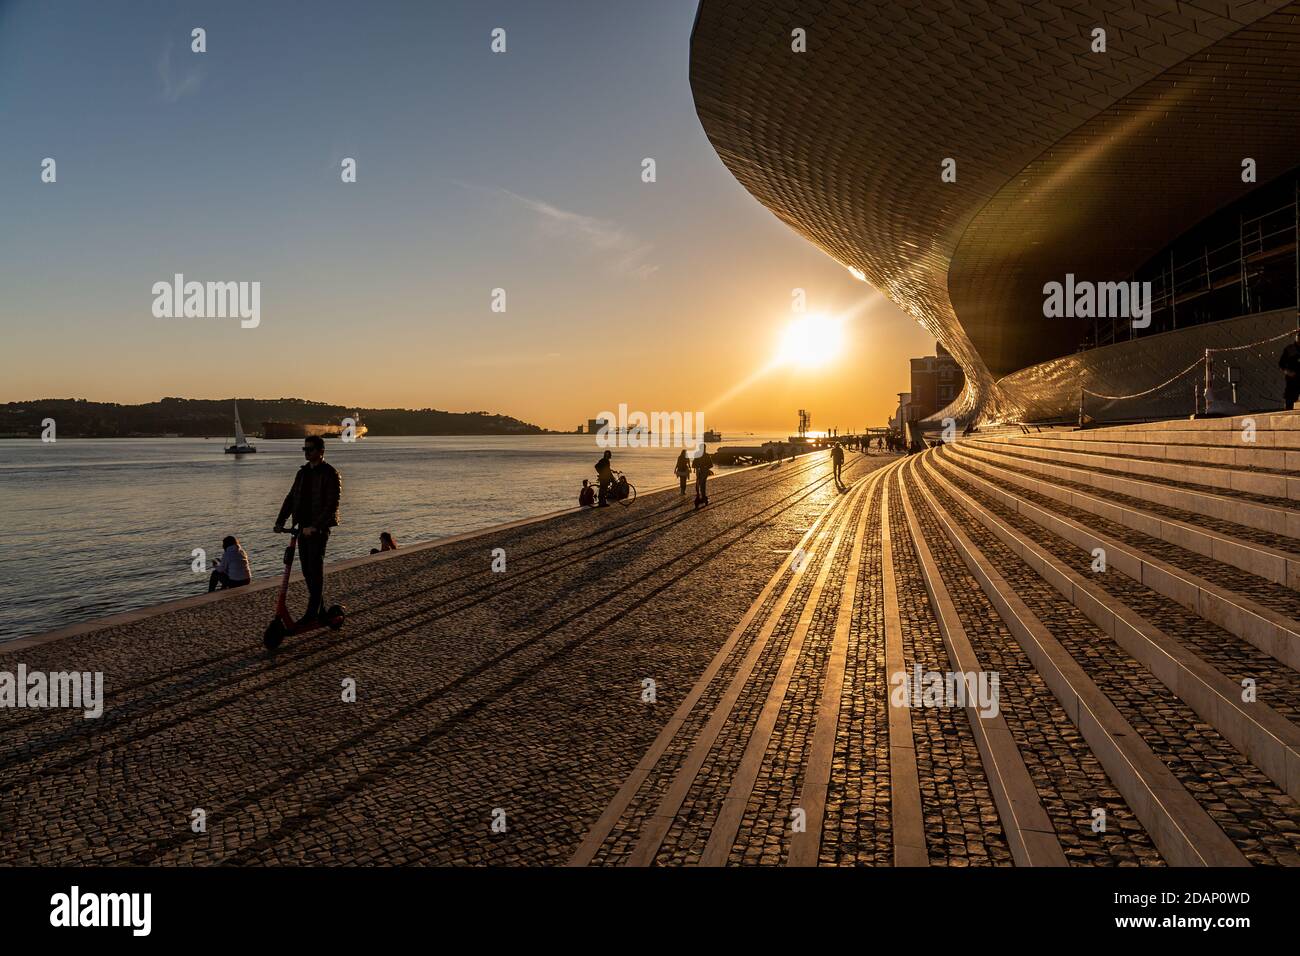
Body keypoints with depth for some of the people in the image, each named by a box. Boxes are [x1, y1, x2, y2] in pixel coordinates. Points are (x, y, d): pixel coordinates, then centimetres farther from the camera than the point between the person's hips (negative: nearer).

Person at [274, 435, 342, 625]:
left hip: (319, 528, -8)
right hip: (303, 527, 8)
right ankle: (320, 608, 21)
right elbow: (291, 498, 14)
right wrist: (280, 521, 4)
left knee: (316, 568, -6)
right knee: (307, 569, 10)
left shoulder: (330, 474, -10)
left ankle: (312, 613, -1)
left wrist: (315, 526, -25)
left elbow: (332, 505, -18)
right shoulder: (303, 472, 14)